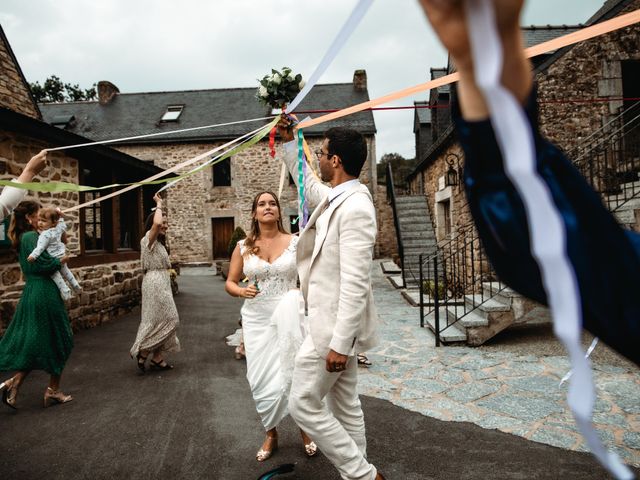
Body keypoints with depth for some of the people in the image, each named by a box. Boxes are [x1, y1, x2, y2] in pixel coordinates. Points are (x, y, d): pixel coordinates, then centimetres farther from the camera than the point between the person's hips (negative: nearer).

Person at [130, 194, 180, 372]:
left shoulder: (158, 243, 19)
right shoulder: (149, 239, -9)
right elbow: (156, 223, -31)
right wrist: (159, 205, -18)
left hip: (162, 283, 9)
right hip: (155, 283, -9)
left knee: (161, 321, 9)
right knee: (167, 320, -7)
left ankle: (158, 359, 14)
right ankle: (142, 353, 3)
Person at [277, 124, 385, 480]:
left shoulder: (355, 207, -22)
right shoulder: (336, 197, 7)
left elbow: (356, 283, -26)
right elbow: (308, 183, 31)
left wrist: (339, 343, -24)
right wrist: (290, 142, 32)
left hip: (335, 326, -10)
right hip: (333, 323, 10)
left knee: (304, 405, 3)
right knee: (345, 406, 18)